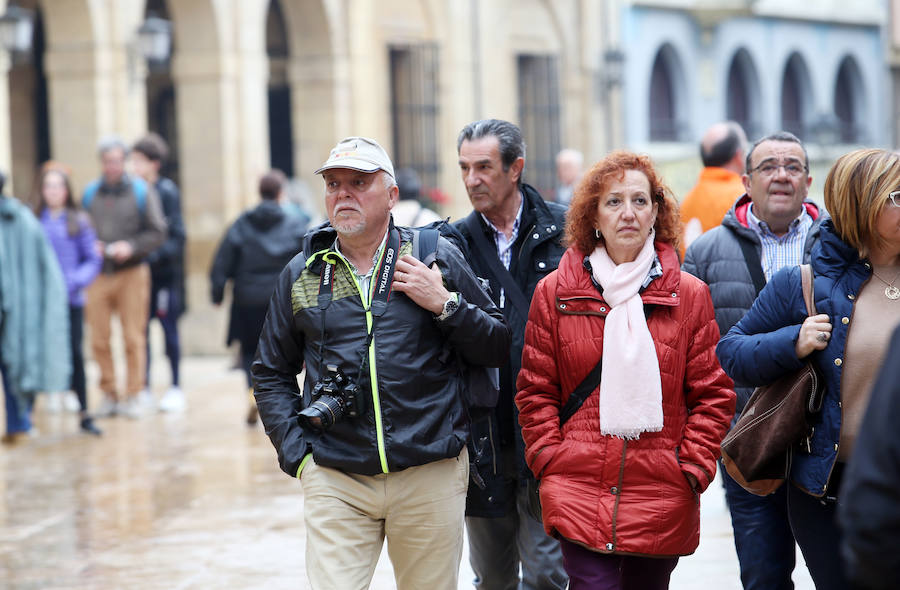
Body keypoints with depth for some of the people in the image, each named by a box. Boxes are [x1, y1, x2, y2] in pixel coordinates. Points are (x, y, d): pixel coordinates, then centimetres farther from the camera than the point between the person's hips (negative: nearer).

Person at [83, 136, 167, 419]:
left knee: (134, 337, -1)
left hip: (132, 273, -2)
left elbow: (157, 233, 2)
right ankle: (108, 394, 9)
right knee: (99, 339, -1)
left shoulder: (142, 192, 3)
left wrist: (131, 247, -12)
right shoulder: (89, 193, 9)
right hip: (98, 275, 2)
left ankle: (133, 395, 7)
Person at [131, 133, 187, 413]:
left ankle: (176, 387, 10)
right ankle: (145, 388, 13)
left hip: (165, 272, -5)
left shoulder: (167, 191, -8)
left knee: (169, 328, 1)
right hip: (140, 271, 5)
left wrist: (155, 255, -22)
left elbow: (177, 235, -11)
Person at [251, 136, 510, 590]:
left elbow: (498, 348, 5)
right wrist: (296, 454, 4)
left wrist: (445, 305, -10)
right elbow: (271, 373, 16)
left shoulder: (437, 257, 4)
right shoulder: (302, 274, 9)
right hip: (335, 481, 1)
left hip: (430, 478, 0)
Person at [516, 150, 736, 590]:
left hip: (661, 498, 1)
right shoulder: (555, 293, 5)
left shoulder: (689, 295, 5)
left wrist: (693, 468, -3)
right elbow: (535, 392, 8)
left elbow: (713, 394, 6)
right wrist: (550, 461, -2)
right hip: (578, 492, -1)